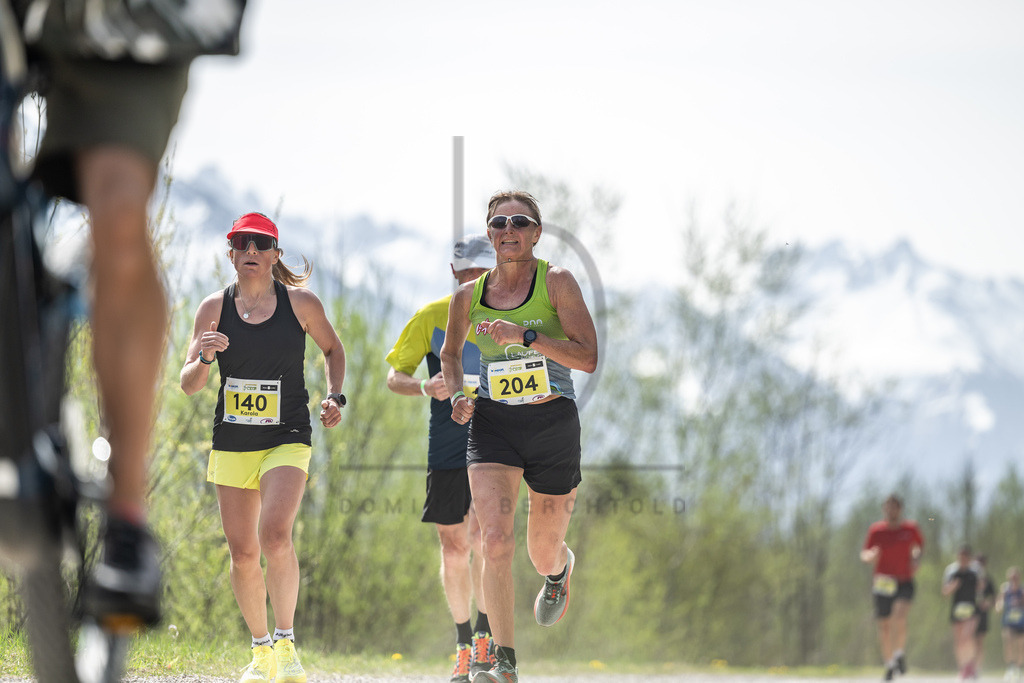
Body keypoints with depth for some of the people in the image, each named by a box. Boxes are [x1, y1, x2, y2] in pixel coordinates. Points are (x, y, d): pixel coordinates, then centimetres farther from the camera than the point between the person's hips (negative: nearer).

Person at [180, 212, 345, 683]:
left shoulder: (301, 303, -2)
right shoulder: (214, 308, 1)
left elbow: (332, 348, 17)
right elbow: (188, 384, 0)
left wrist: (335, 397, 2)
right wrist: (204, 359, -21)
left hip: (287, 440, -2)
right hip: (232, 444, 2)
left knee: (275, 536, -24)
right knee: (242, 553, 3)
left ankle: (286, 642, -11)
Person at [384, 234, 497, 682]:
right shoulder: (431, 318, 2)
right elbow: (395, 377, 5)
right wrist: (425, 387, -17)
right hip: (447, 443, 1)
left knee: (482, 531, -18)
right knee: (453, 544, 3)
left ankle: (486, 633, -4)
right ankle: (464, 645, 18)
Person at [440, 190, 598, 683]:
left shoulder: (557, 282, -7)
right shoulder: (468, 296, 4)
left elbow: (588, 357, -15)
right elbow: (449, 353, 22)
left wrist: (524, 335, -25)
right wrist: (456, 394, 2)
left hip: (553, 422, -1)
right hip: (493, 424, 1)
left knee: (543, 556, 12)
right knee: (495, 540, -20)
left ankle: (560, 569, 53)